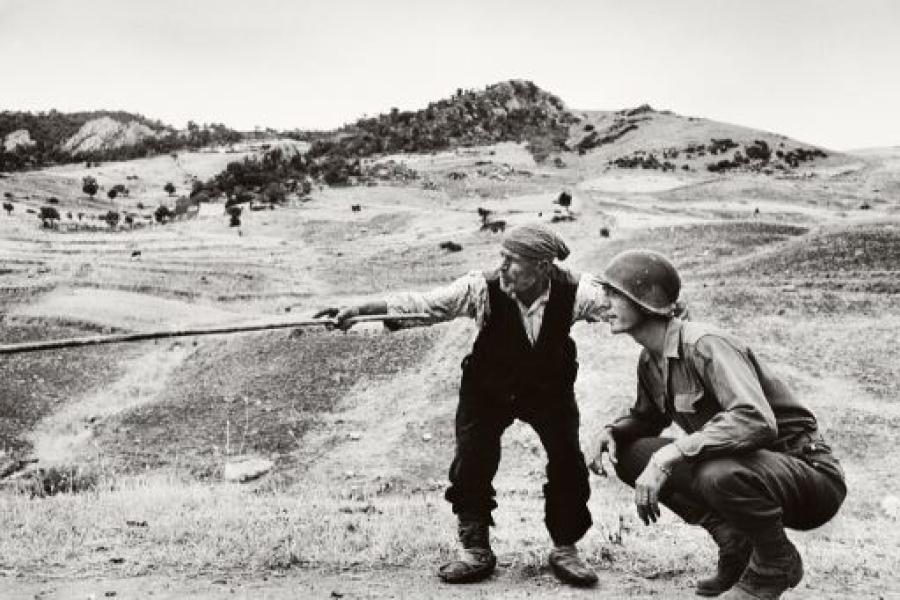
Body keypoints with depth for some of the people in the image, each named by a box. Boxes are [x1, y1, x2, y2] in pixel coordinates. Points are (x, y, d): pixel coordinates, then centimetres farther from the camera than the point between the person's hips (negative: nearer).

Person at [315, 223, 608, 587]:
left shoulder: (572, 291, -25)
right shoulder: (483, 288, -27)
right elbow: (419, 303, -28)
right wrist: (358, 310, -35)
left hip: (549, 389, 0)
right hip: (489, 389, 0)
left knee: (568, 462, -7)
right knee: (472, 465, -7)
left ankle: (565, 549, 14)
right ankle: (475, 551, 13)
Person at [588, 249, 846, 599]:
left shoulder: (704, 345, -24)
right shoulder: (650, 361, 2)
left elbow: (757, 422, -38)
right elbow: (647, 417, 21)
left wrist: (669, 455, -39)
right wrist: (612, 432, -2)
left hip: (807, 470, -8)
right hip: (745, 466, 8)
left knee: (721, 473, -39)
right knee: (630, 453, -2)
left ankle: (777, 563, -6)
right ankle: (736, 541, 6)